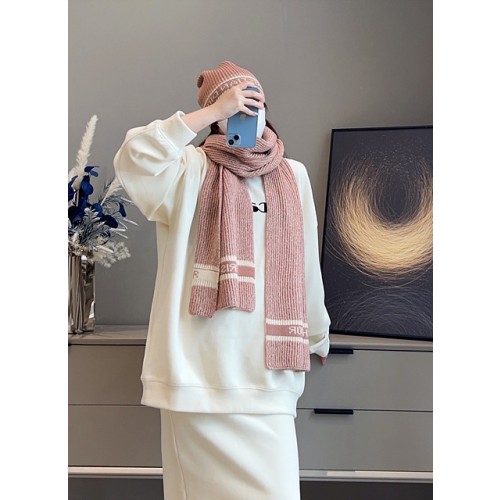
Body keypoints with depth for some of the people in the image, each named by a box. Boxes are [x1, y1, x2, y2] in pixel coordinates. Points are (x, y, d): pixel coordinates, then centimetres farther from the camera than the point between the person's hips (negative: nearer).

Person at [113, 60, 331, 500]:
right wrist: (214, 111, -17)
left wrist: (318, 335, 24)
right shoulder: (191, 172, 1)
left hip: (266, 373, 3)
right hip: (200, 370, -2)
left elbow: (306, 266, 17)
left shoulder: (293, 176, 12)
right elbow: (133, 161, -20)